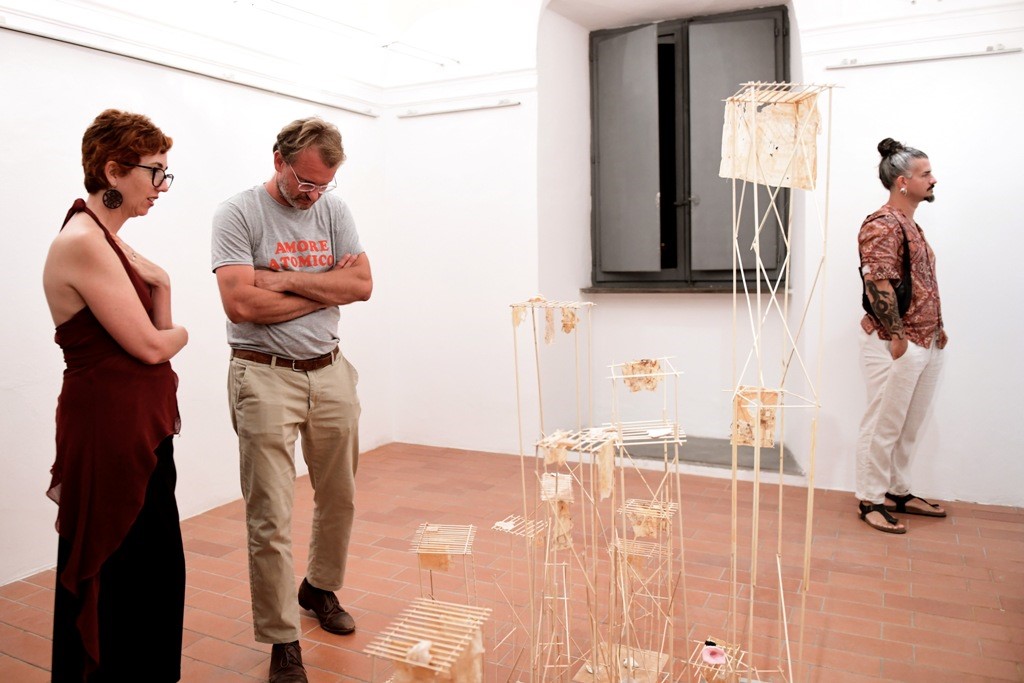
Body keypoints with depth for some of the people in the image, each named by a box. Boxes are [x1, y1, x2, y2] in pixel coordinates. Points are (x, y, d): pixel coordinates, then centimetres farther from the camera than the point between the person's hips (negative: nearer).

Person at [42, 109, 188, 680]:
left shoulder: (109, 242, 11)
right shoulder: (82, 243, -17)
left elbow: (158, 331, 10)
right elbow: (149, 344, -17)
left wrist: (159, 283, -6)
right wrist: (180, 334, 2)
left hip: (142, 429, 9)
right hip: (111, 433, -9)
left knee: (156, 570, 19)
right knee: (113, 576, 6)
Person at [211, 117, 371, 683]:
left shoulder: (333, 210, 7)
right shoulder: (238, 213, -7)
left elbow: (361, 284, -3)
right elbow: (241, 303, -18)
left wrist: (289, 280, -13)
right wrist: (326, 288, -8)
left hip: (330, 374, 5)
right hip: (266, 377, -5)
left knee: (338, 498, 17)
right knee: (270, 520, -1)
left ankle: (320, 589, 41)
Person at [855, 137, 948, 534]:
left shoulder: (910, 225, 18)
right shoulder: (882, 226, -13)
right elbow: (880, 286, -21)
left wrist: (936, 327, 19)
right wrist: (897, 336, -22)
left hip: (925, 343, 10)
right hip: (894, 345, -10)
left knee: (908, 427, 16)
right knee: (883, 427, -1)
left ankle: (898, 492, 28)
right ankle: (871, 501, 9)